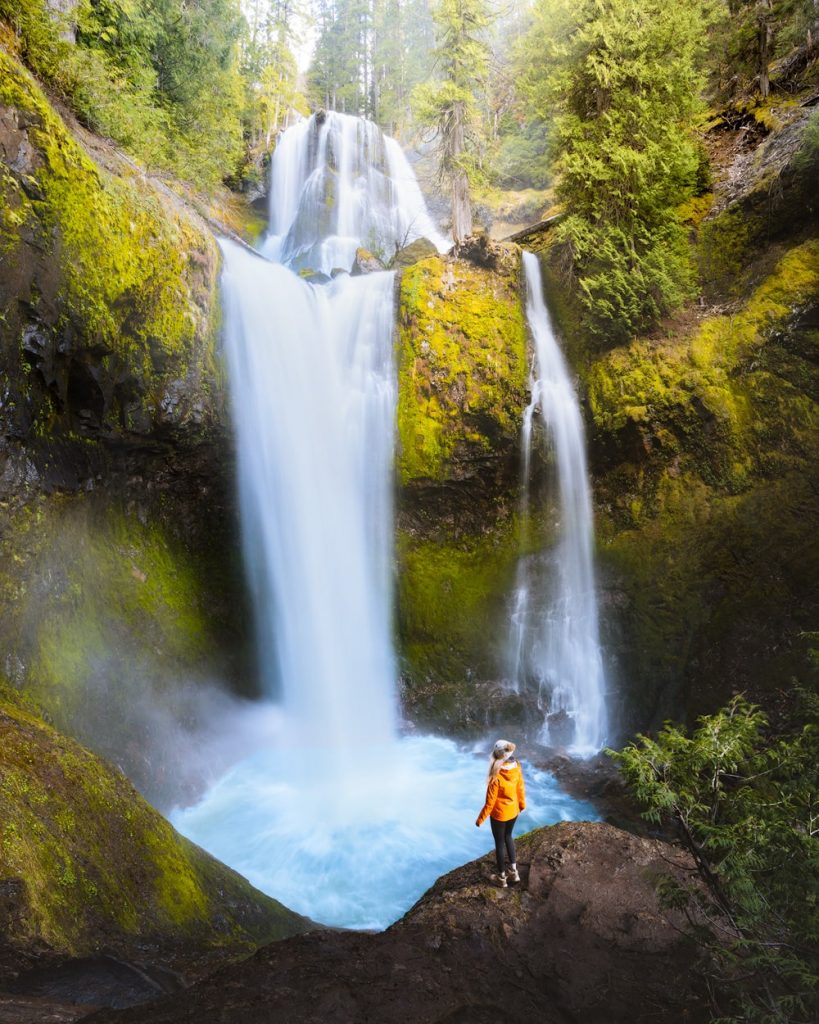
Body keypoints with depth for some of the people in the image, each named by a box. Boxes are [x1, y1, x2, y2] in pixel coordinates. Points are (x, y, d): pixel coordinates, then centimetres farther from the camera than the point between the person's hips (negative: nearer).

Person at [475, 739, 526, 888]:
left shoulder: (496, 777, -33)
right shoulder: (517, 769, -17)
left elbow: (490, 802, -23)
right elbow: (521, 789, 0)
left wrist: (480, 819, -8)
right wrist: (522, 804, 19)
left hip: (499, 814, -5)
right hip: (513, 811, 5)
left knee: (499, 842, 16)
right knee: (508, 836, 29)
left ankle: (502, 877, 33)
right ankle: (514, 871, 35)